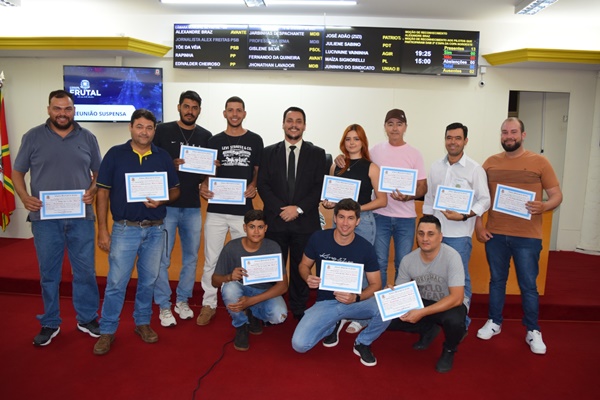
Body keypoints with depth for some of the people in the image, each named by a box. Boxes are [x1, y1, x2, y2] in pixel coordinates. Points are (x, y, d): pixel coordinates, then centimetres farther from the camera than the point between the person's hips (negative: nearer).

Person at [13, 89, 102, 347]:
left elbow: (99, 172, 10)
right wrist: (24, 197, -11)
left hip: (81, 217, 1)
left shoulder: (87, 138, 6)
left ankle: (87, 318, 24)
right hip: (45, 218, 0)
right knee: (49, 273, 10)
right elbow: (17, 172, 6)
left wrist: (93, 191, -9)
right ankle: (50, 323, 26)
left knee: (85, 271, 7)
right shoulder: (33, 137, 3)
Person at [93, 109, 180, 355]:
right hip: (125, 229, -2)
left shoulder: (163, 157, 4)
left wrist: (162, 200, -15)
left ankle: (143, 323, 30)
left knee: (149, 280, 13)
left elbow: (175, 191, 9)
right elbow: (103, 192, -2)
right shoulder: (115, 154, -2)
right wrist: (102, 230, -7)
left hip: (155, 230, 3)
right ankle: (107, 331, 16)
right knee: (116, 282, 1)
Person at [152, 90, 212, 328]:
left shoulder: (205, 136, 7)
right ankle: (163, 305, 17)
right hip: (166, 204, -3)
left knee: (191, 256, 11)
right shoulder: (163, 131, -2)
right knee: (163, 258, 2)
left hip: (193, 206, 3)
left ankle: (183, 300, 28)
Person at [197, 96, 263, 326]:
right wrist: (204, 187, -10)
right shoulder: (215, 141, 7)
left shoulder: (255, 140, 6)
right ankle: (209, 304, 19)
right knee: (211, 259, 6)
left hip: (243, 209, 0)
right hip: (216, 209, 1)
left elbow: (259, 171, 9)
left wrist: (253, 185, -11)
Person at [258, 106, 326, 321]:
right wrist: (281, 209, -10)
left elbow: (320, 187, 0)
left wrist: (299, 208, -11)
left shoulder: (317, 154, 6)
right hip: (276, 221, 1)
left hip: (305, 222, 0)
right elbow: (263, 185, 2)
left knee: (301, 268, 7)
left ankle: (299, 311, 20)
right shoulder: (269, 152, 9)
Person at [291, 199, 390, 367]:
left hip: (354, 301, 0)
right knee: (299, 344, -21)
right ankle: (333, 325, 14)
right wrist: (308, 278, -20)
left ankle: (362, 343, 3)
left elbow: (375, 284, -7)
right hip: (325, 302, 1)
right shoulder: (318, 238, -10)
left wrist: (356, 298, -27)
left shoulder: (365, 247, -11)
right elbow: (304, 265, 5)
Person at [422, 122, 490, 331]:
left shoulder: (475, 169, -5)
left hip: (459, 234, -4)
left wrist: (464, 216, -20)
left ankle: (461, 321, 18)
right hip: (435, 231, 4)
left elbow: (484, 201, -6)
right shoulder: (435, 167, 9)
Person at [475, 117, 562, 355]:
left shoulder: (539, 162, -1)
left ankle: (533, 331, 21)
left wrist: (544, 207, -22)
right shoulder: (490, 163, 6)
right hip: (495, 234, 2)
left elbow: (557, 195, 0)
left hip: (527, 236, -2)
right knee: (497, 280, 14)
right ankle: (494, 322, 28)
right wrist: (478, 225, 0)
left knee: (528, 285, 5)